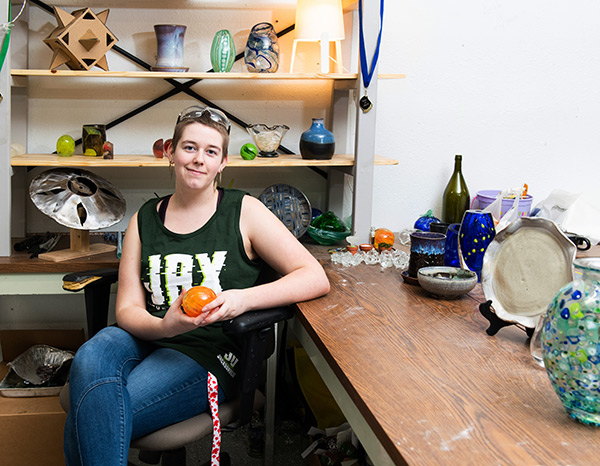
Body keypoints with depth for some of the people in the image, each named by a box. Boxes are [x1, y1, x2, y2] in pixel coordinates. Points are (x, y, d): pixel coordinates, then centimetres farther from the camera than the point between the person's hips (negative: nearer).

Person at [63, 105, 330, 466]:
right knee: (90, 359, -32)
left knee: (86, 422, -25)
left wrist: (244, 298, -21)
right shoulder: (144, 220, 12)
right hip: (147, 338, 4)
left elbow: (316, 279, -6)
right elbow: (128, 309, 6)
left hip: (207, 354, -3)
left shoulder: (244, 211, 2)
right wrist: (164, 326, -19)